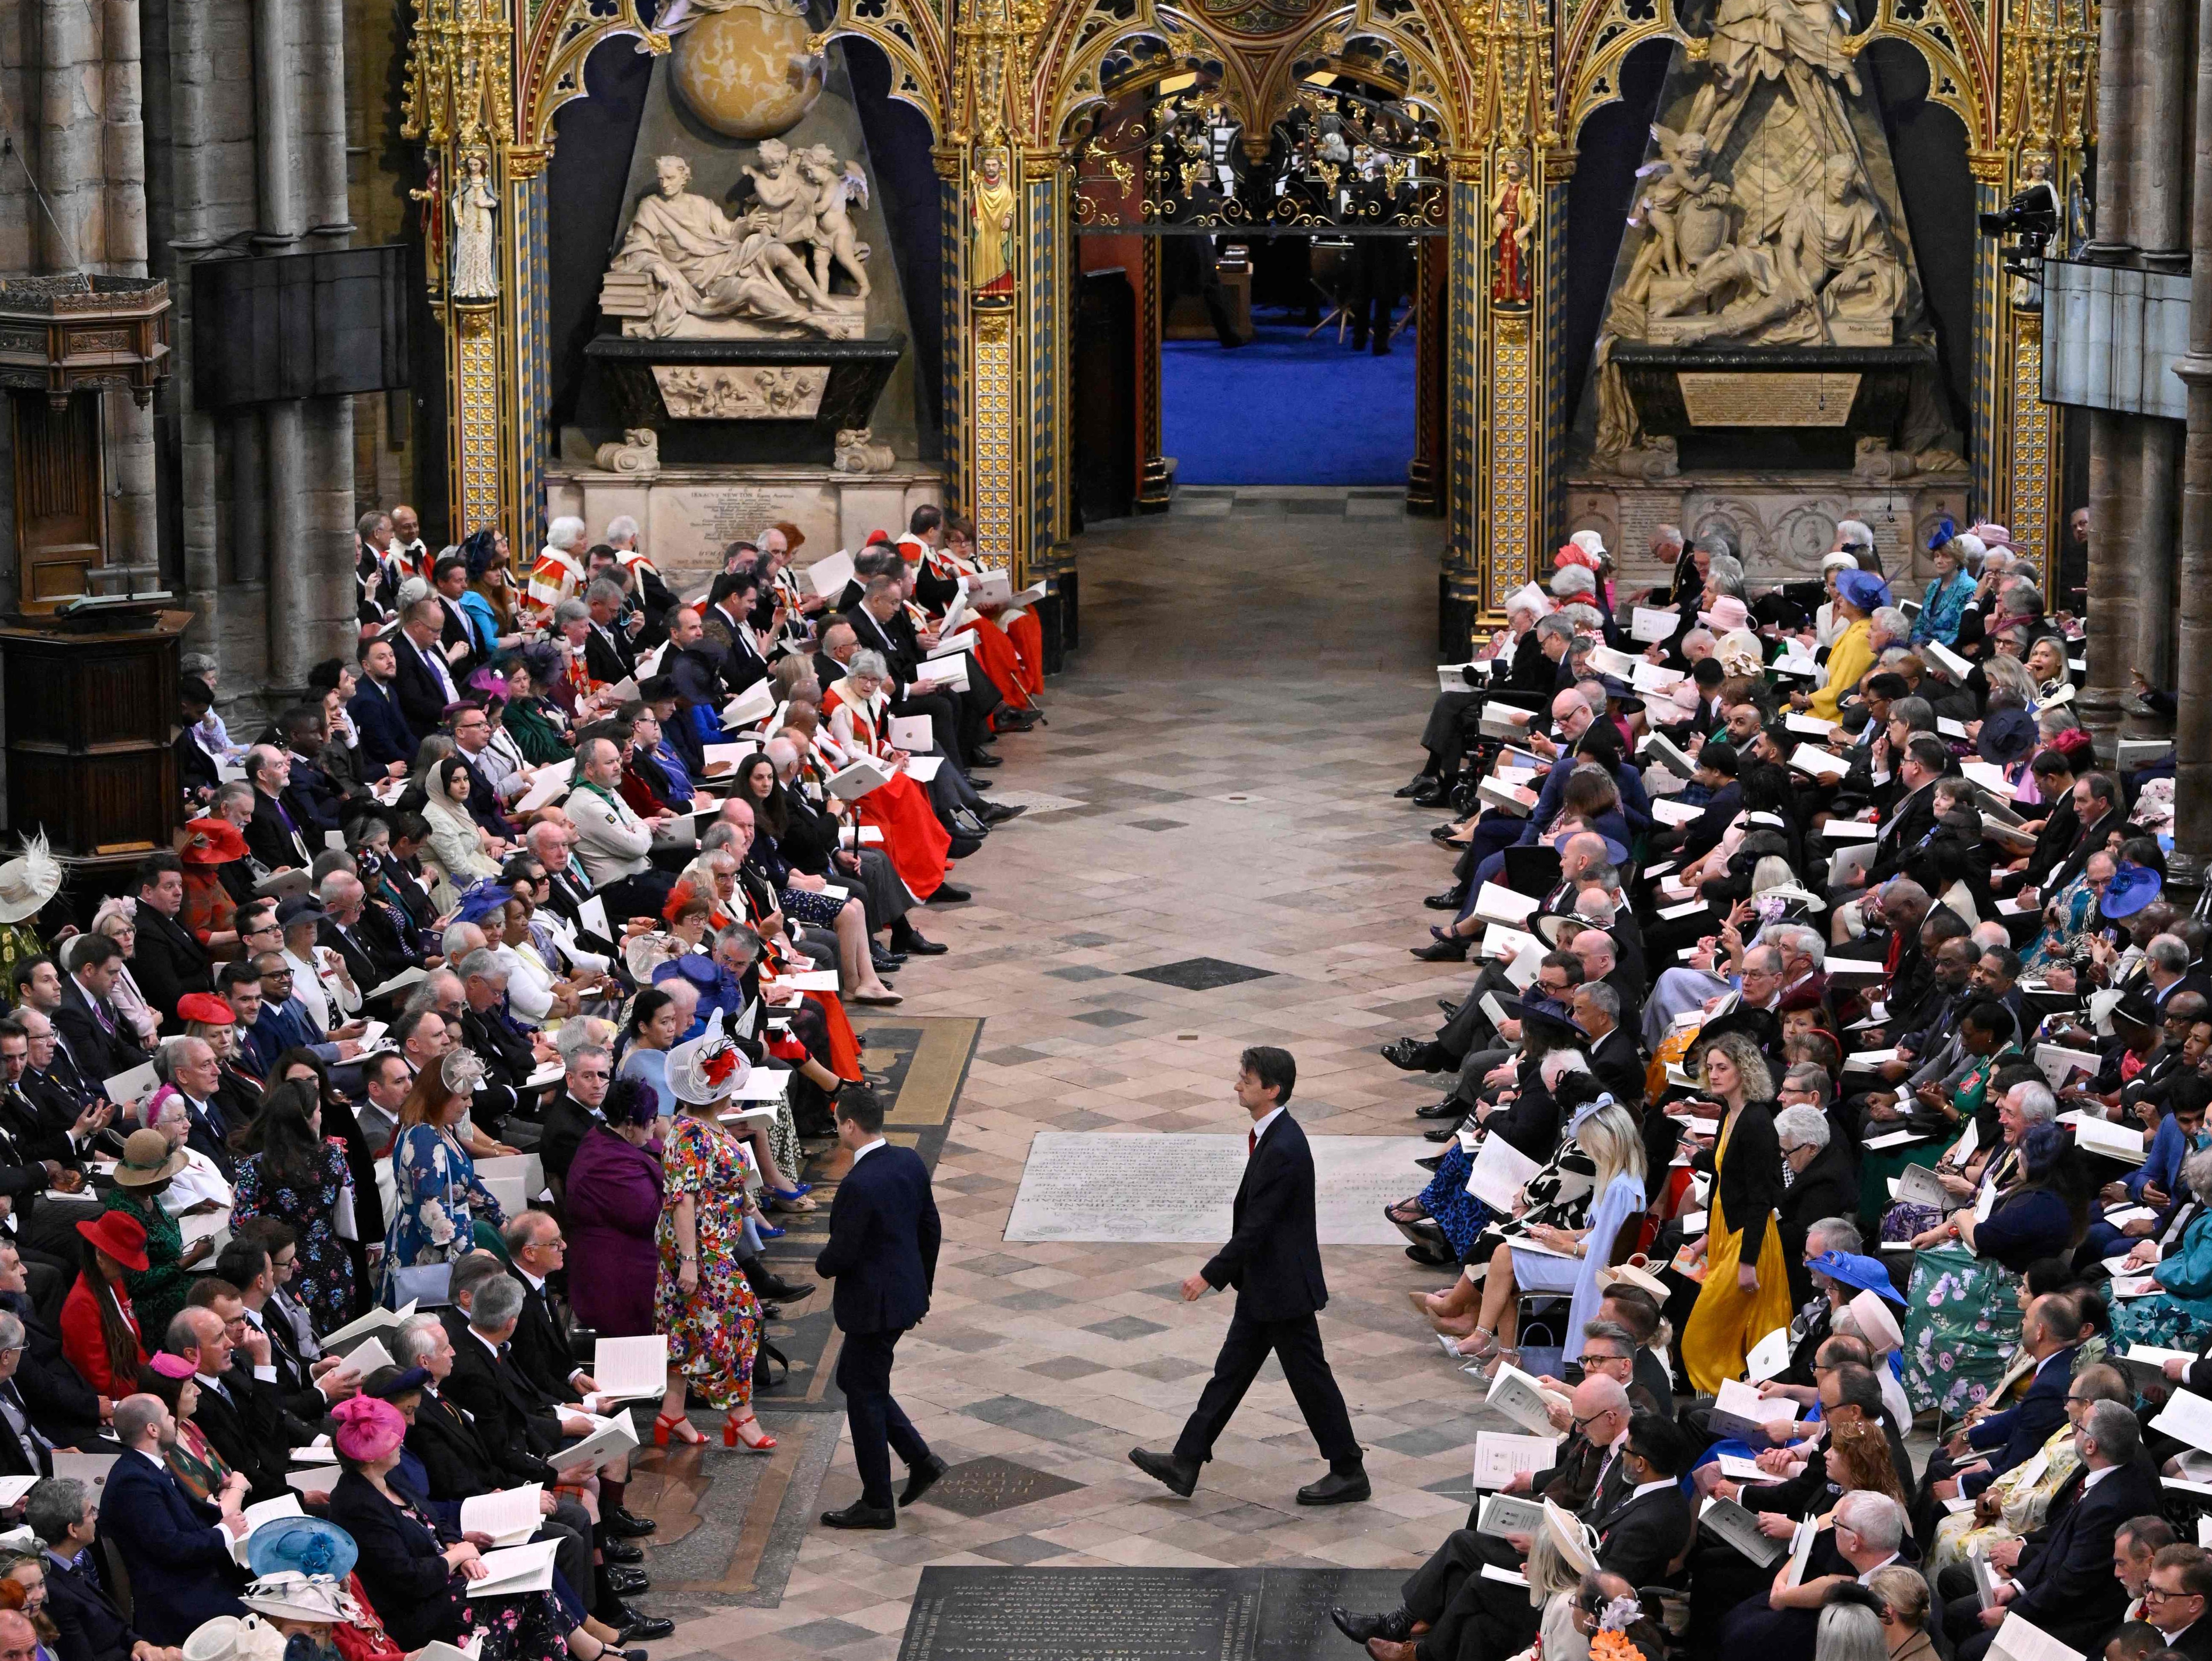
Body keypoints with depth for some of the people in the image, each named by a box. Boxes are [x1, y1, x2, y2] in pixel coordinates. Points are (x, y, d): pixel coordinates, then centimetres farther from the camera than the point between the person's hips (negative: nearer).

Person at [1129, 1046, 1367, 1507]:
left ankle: (1349, 1473, 15)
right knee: (1231, 1370, 14)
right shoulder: (1271, 1135, 5)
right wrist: (1226, 1267, 23)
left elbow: (1257, 1227, -25)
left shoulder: (1283, 1150, -26)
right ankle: (1186, 1463, 20)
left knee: (1310, 1378, 2)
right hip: (1263, 1284, 10)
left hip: (1283, 1286, -10)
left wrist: (1211, 1275, -19)